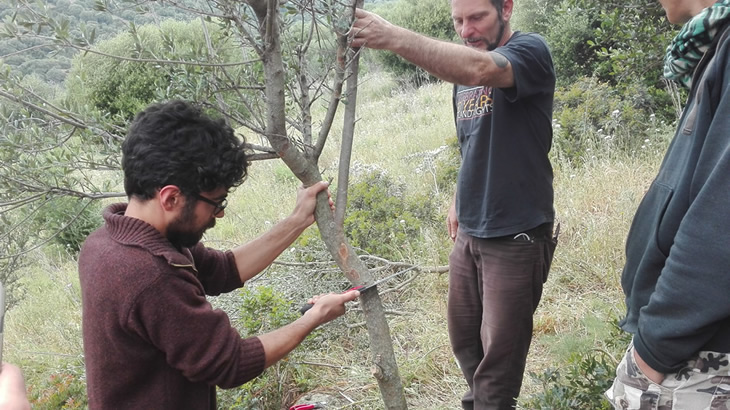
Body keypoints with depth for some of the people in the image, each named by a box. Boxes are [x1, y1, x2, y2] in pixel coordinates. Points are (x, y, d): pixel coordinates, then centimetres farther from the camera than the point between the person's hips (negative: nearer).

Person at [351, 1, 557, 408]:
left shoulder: (530, 51, -14)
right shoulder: (460, 66, 10)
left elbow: (480, 70, -37)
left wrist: (393, 37, -45)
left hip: (516, 236, -7)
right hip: (469, 232, 7)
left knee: (498, 355, 3)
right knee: (464, 337, 18)